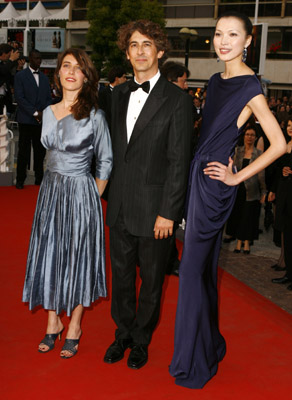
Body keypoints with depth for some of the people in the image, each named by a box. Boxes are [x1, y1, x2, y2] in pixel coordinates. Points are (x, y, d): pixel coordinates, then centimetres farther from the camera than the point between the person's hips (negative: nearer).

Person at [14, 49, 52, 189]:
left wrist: (44, 112, -4)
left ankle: (39, 178, 14)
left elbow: (49, 98, 15)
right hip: (26, 120, -4)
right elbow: (19, 98, -9)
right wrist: (35, 113, -14)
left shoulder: (44, 78, 16)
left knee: (40, 151, 5)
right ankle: (20, 180, 7)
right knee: (23, 151, 0)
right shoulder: (20, 76, 0)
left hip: (42, 120, 4)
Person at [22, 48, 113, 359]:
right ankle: (53, 322, 25)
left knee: (77, 256, 5)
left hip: (81, 193, -5)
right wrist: (55, 187, 12)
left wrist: (94, 195, -4)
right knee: (47, 254, 8)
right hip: (50, 191, 5)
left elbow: (105, 161, -2)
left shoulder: (94, 116, -9)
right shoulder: (48, 113, 6)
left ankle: (74, 326, 21)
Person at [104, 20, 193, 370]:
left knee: (151, 280, 12)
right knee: (121, 276, 17)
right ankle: (123, 334, 36)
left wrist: (168, 212, -14)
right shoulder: (119, 94, 9)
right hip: (120, 207, 5)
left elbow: (179, 161, -12)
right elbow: (115, 148, 12)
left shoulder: (177, 100, -9)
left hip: (154, 209, -5)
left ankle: (141, 340, 31)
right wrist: (112, 194, 8)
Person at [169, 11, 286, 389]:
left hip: (214, 185, -8)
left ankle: (193, 363, 13)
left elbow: (278, 144, -14)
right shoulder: (216, 81, 11)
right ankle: (210, 345, 34)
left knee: (193, 269, -2)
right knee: (204, 266, 17)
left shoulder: (250, 88, -12)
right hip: (197, 179, 8)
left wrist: (237, 177, -12)